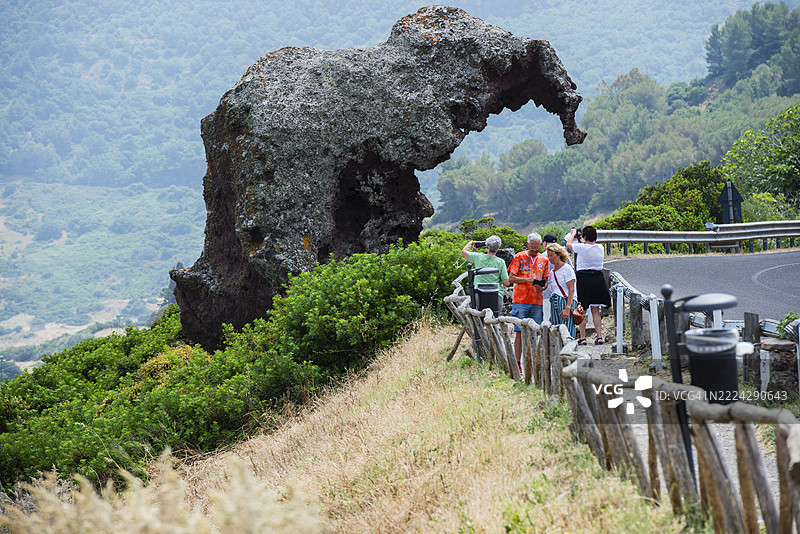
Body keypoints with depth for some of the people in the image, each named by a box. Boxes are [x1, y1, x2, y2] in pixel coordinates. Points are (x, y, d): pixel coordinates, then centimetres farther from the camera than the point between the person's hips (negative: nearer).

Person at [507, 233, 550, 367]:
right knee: (520, 332, -5)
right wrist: (527, 279, -16)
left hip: (537, 301, 3)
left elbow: (545, 280, 15)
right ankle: (517, 362, -3)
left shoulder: (544, 260, 12)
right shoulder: (519, 257, 1)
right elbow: (510, 278, -2)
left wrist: (542, 288, -8)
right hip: (520, 300, -3)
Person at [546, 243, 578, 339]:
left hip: (566, 302, -7)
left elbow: (571, 290, -10)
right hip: (554, 305, 7)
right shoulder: (552, 272, 17)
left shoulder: (567, 268, -4)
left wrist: (567, 308, -20)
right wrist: (552, 315, 16)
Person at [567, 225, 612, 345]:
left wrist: (573, 234, 24)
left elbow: (568, 244, 8)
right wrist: (582, 241, 38)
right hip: (598, 278, 4)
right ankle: (599, 336, 5)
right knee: (596, 311, 9)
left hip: (583, 278, -4)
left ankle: (583, 338, 4)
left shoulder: (582, 247, -12)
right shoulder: (600, 248, 2)